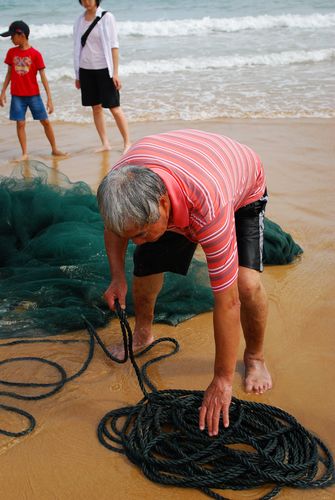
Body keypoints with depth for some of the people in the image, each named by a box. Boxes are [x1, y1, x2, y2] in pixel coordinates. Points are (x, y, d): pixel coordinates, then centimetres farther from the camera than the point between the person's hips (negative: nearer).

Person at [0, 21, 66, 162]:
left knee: (45, 121, 2)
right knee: (20, 123, 1)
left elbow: (43, 76, -7)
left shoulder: (35, 54, -8)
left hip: (33, 94, -2)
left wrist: (49, 98, -10)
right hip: (17, 96, 2)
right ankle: (24, 153, 9)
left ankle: (54, 149, 16)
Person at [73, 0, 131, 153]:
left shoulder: (107, 17, -4)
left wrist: (115, 72, -12)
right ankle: (105, 144, 16)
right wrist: (77, 75, 13)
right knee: (96, 108, 7)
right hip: (86, 70, 5)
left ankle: (127, 143, 6)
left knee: (114, 108, -4)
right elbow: (78, 48, 13)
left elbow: (114, 45, -7)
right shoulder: (80, 20, 9)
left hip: (104, 69, -4)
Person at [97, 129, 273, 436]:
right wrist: (117, 277, -14)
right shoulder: (121, 181, -33)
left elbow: (227, 301, -41)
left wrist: (223, 380, -34)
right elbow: (114, 226, -5)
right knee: (146, 264, -4)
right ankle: (143, 334, 26)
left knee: (247, 284, -24)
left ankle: (255, 357, 5)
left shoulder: (210, 210, -49)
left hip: (242, 192, -4)